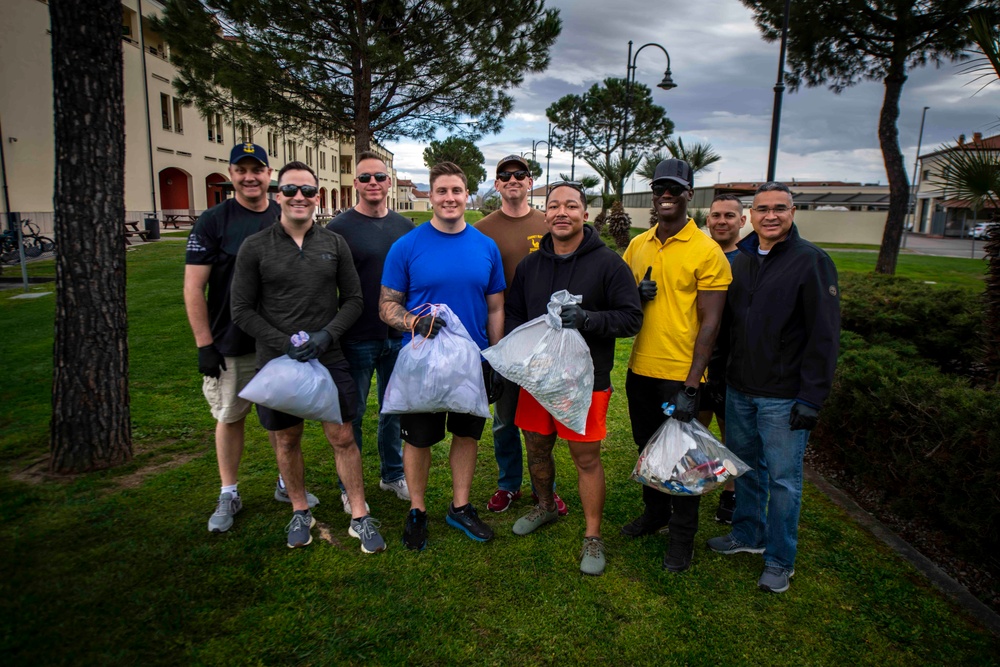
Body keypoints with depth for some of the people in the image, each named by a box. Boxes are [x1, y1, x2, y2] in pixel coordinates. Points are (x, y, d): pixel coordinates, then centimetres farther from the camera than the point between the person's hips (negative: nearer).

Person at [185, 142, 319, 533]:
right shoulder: (213, 221, -4)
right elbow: (193, 288, -6)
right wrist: (204, 344, -10)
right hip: (230, 346, -2)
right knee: (230, 418, 9)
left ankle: (287, 485, 30)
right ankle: (229, 494, 26)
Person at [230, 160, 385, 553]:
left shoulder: (334, 244, 4)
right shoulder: (255, 248, -2)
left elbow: (353, 300, 5)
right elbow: (242, 310, -2)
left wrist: (326, 335, -12)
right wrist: (286, 343, -14)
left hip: (328, 359, 1)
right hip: (277, 361, 0)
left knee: (343, 438, 2)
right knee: (287, 440, 13)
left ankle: (360, 518, 17)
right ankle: (300, 512, 33)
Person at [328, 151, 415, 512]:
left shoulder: (404, 226, 6)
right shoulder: (339, 228, -6)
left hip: (399, 336, 4)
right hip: (357, 339, -4)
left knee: (394, 409, 16)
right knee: (353, 413, 8)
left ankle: (392, 474, 34)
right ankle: (349, 486, 24)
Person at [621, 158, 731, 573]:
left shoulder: (707, 251, -10)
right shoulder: (638, 245, 7)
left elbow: (710, 322, -12)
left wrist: (691, 385, -17)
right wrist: (634, 295, -8)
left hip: (679, 374, -5)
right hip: (640, 368, 6)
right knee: (647, 446, 19)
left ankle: (682, 538, 25)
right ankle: (655, 512, 41)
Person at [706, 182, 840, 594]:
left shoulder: (812, 261, -9)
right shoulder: (740, 260, 9)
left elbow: (824, 336, -12)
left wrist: (811, 397, -15)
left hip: (784, 397, -5)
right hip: (739, 389, 6)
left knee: (783, 478, 4)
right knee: (745, 468, 18)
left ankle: (780, 560, 21)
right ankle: (748, 535, 37)